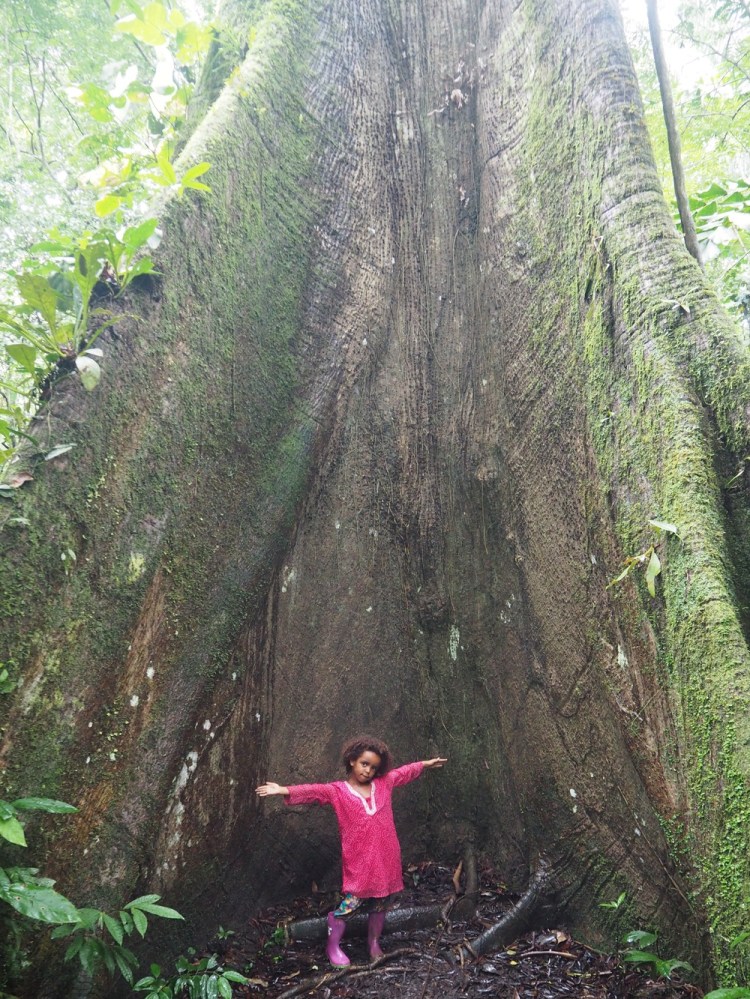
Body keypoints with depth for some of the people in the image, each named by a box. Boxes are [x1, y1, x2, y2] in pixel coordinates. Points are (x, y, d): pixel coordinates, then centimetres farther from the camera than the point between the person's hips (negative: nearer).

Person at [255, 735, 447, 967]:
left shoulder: (384, 783, 3)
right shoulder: (338, 791, -9)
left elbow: (405, 772, 19)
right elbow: (313, 791, -25)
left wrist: (425, 764, 30)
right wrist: (286, 791, -40)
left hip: (386, 858, 4)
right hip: (358, 861, -4)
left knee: (380, 904, 17)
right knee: (350, 903, 0)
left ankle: (374, 942, 38)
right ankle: (333, 946, 22)